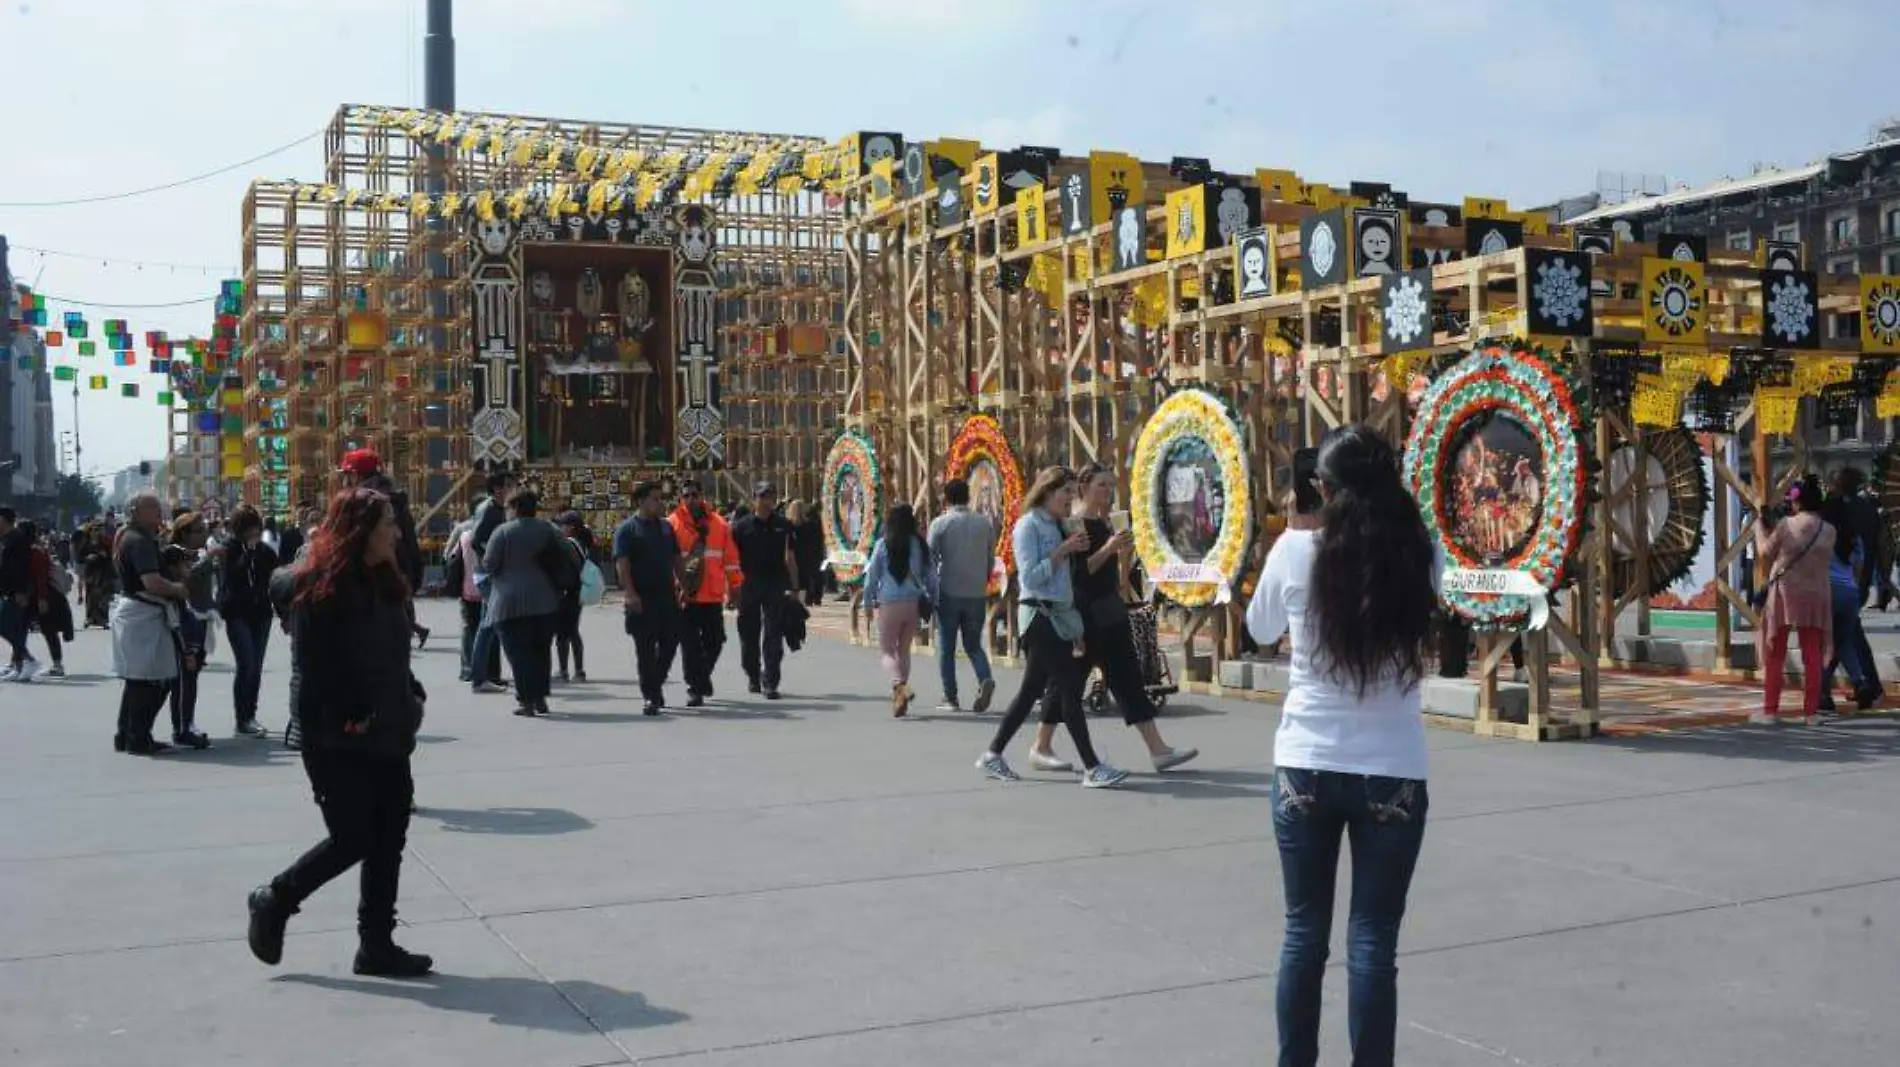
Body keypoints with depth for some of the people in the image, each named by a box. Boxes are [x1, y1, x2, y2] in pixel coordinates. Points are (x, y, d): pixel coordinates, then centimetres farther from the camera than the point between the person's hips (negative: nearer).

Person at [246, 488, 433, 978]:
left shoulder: (384, 583, 10)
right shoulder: (318, 586, -14)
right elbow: (309, 667, -16)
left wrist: (414, 697, 5)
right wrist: (345, 719, -18)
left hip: (389, 737, 8)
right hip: (339, 742, -8)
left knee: (387, 841, 8)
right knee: (351, 840, -3)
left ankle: (376, 944, 17)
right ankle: (273, 901, 21)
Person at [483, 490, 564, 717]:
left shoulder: (503, 531, -7)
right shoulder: (546, 528, 5)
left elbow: (489, 564, -7)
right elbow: (566, 550, 1)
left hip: (510, 601, -4)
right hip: (544, 600, 4)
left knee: (518, 652, 0)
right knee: (541, 650, 15)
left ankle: (526, 701, -4)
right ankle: (540, 698, 16)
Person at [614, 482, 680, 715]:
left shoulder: (666, 527, 14)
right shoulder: (627, 529, -4)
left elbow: (676, 558, 19)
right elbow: (621, 563, -13)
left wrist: (681, 584, 12)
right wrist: (630, 592, -22)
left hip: (667, 595, 6)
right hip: (642, 599, -5)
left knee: (670, 641, 7)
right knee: (646, 649, -2)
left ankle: (656, 684, 27)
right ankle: (651, 697, 3)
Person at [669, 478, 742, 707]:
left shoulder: (719, 525, 7)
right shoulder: (672, 525, -2)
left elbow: (730, 559, 11)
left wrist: (734, 589, 10)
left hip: (713, 596, 3)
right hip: (685, 597, -3)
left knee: (715, 641, 9)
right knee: (690, 645, -1)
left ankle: (702, 675, 34)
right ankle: (694, 689, 6)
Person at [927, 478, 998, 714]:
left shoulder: (940, 523, -7)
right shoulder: (984, 523, 4)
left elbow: (930, 559, -7)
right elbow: (991, 560, 8)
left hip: (949, 593, -3)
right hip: (977, 594, 3)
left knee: (946, 648, 9)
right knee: (973, 644, 14)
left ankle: (950, 698, 10)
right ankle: (985, 679, -12)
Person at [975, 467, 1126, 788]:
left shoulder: (1056, 526, 16)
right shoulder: (1028, 525, -9)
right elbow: (1030, 576, -17)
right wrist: (1064, 550, -17)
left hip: (1059, 616, 9)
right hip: (1039, 615, -9)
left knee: (1032, 689, 11)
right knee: (1070, 688, -11)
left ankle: (993, 755, 20)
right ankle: (1092, 768, -11)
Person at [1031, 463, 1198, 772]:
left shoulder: (1103, 523, 14)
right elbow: (1079, 571, -20)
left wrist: (1121, 551, 7)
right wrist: (1108, 548, -26)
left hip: (1110, 610, 9)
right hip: (1086, 613, -9)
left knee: (1129, 677, 4)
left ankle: (1158, 748, 2)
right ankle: (1040, 749, 12)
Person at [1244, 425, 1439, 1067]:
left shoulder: (1295, 550, -7)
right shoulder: (1420, 556, -4)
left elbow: (1260, 630, 9)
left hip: (1305, 767, 0)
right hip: (1391, 773, 0)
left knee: (1304, 933, 12)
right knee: (1372, 943, 5)